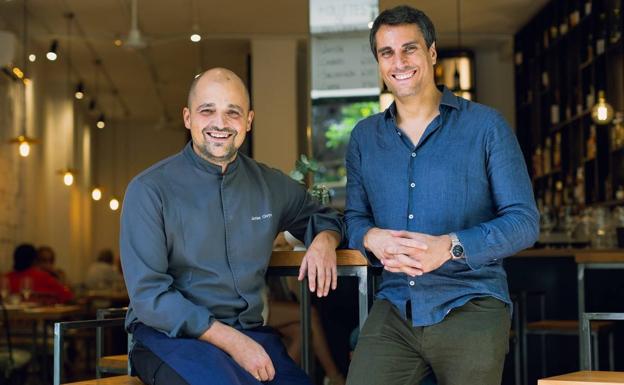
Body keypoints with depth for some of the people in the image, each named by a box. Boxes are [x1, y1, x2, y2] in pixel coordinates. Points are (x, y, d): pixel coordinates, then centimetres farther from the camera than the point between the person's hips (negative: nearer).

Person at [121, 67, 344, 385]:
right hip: (171, 333, -4)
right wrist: (229, 340, -18)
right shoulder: (149, 191, -4)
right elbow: (149, 295, -9)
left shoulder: (270, 185, 11)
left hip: (249, 331, 5)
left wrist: (324, 240, 3)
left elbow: (321, 216, 29)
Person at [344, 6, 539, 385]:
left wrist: (449, 247, -18)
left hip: (471, 306, -2)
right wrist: (372, 238, -8)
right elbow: (355, 216, 17)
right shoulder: (364, 137, 14)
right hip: (394, 307, 3)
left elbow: (524, 221, -3)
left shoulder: (486, 126, 1)